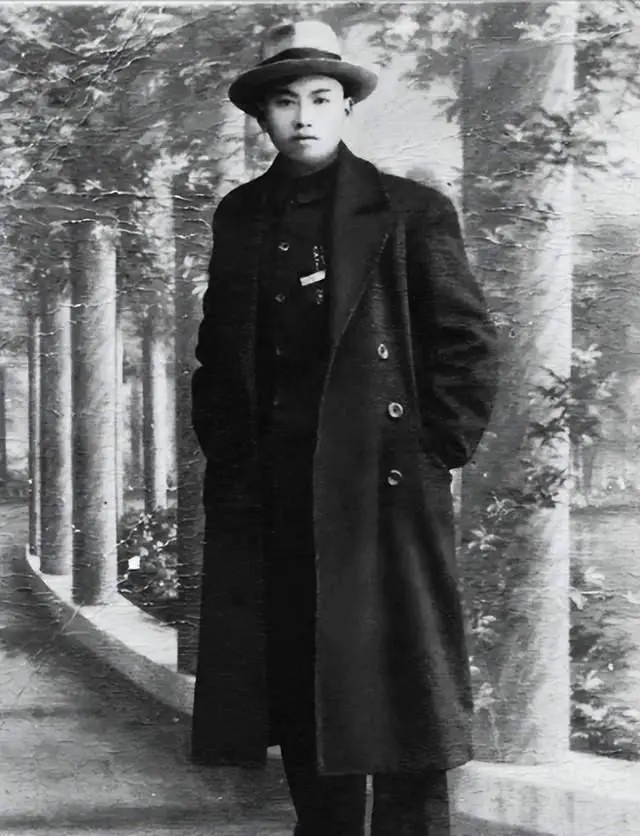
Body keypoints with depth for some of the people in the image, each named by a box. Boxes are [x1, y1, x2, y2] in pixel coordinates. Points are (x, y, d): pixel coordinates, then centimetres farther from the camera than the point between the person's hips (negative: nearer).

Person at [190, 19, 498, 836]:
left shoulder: (411, 212, 0)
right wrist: (226, 454, 11)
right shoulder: (240, 217, 13)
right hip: (266, 494, 4)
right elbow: (216, 350, 20)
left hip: (383, 487, -4)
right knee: (298, 701, 8)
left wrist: (435, 455, -5)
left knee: (398, 699, -4)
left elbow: (469, 345, 0)